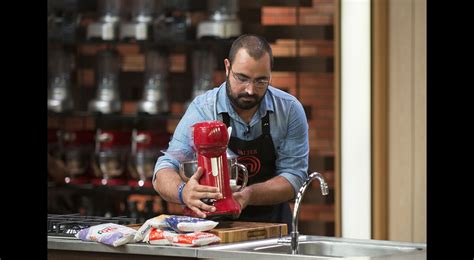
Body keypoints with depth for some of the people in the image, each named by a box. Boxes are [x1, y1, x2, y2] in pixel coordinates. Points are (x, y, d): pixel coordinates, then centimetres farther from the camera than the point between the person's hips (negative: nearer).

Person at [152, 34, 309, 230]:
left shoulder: (290, 110, -6)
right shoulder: (202, 109, -10)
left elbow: (293, 177, -8)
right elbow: (164, 173, -16)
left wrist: (250, 195, -29)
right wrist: (183, 192, -41)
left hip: (272, 223, 3)